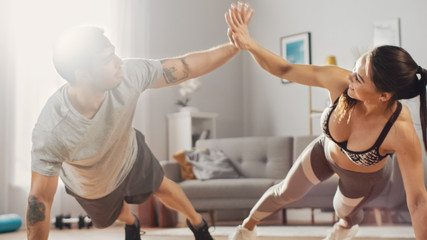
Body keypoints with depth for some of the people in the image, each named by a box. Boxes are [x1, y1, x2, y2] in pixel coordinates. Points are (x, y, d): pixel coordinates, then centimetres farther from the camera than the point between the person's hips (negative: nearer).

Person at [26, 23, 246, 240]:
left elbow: (186, 66, -25)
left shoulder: (128, 75, -38)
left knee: (163, 188, 26)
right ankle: (131, 222, 70)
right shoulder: (51, 132, -46)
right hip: (92, 190, -1)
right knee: (116, 211, 30)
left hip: (130, 153, 2)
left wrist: (236, 45, -25)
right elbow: (40, 198, -35)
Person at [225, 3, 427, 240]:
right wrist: (249, 44, -43)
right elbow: (284, 69, -27)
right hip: (325, 152, 2)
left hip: (363, 177, -2)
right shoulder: (339, 81, -38)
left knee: (345, 210, 31)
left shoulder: (401, 132, -45)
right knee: (286, 192, 25)